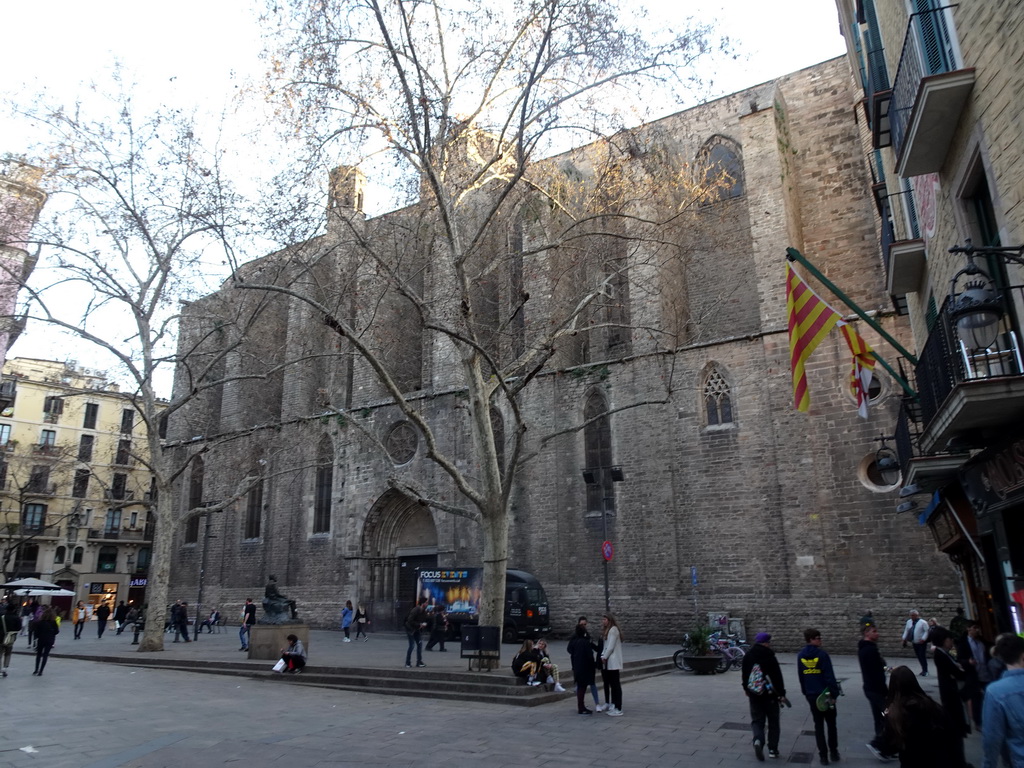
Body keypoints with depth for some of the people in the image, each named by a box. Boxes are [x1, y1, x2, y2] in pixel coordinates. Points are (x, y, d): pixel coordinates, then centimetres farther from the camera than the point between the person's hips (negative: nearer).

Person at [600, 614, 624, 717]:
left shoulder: (613, 629, -12)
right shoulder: (608, 630, 16)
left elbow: (611, 646, -17)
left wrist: (604, 657, -9)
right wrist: (603, 656, 1)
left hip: (613, 662, -9)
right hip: (609, 662, 9)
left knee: (615, 684, -6)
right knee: (612, 684, 13)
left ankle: (618, 709, -4)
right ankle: (613, 706, 20)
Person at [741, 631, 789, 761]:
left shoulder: (747, 657, 2)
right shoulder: (770, 657, -16)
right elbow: (778, 677, -15)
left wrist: (746, 689, 25)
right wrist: (781, 694, -6)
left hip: (754, 695, 3)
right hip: (770, 695, -3)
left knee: (757, 720, 9)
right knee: (773, 722, 13)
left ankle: (758, 740, -16)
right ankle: (773, 749, 17)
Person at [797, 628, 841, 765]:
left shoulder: (800, 656, 2)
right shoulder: (822, 654, -14)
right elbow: (830, 676, -16)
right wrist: (834, 694, -11)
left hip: (811, 695, 4)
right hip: (825, 694, -4)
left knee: (818, 725, 10)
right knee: (831, 724, 15)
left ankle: (823, 755, 9)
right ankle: (834, 752, 22)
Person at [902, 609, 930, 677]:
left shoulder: (923, 622, -13)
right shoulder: (909, 622, 4)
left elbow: (926, 631, -15)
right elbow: (906, 630, 11)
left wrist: (923, 639, -22)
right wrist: (904, 639, 9)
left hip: (921, 643, -6)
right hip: (914, 643, 6)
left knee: (922, 656, -6)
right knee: (919, 656, 12)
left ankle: (925, 671, 5)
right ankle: (924, 669, 25)